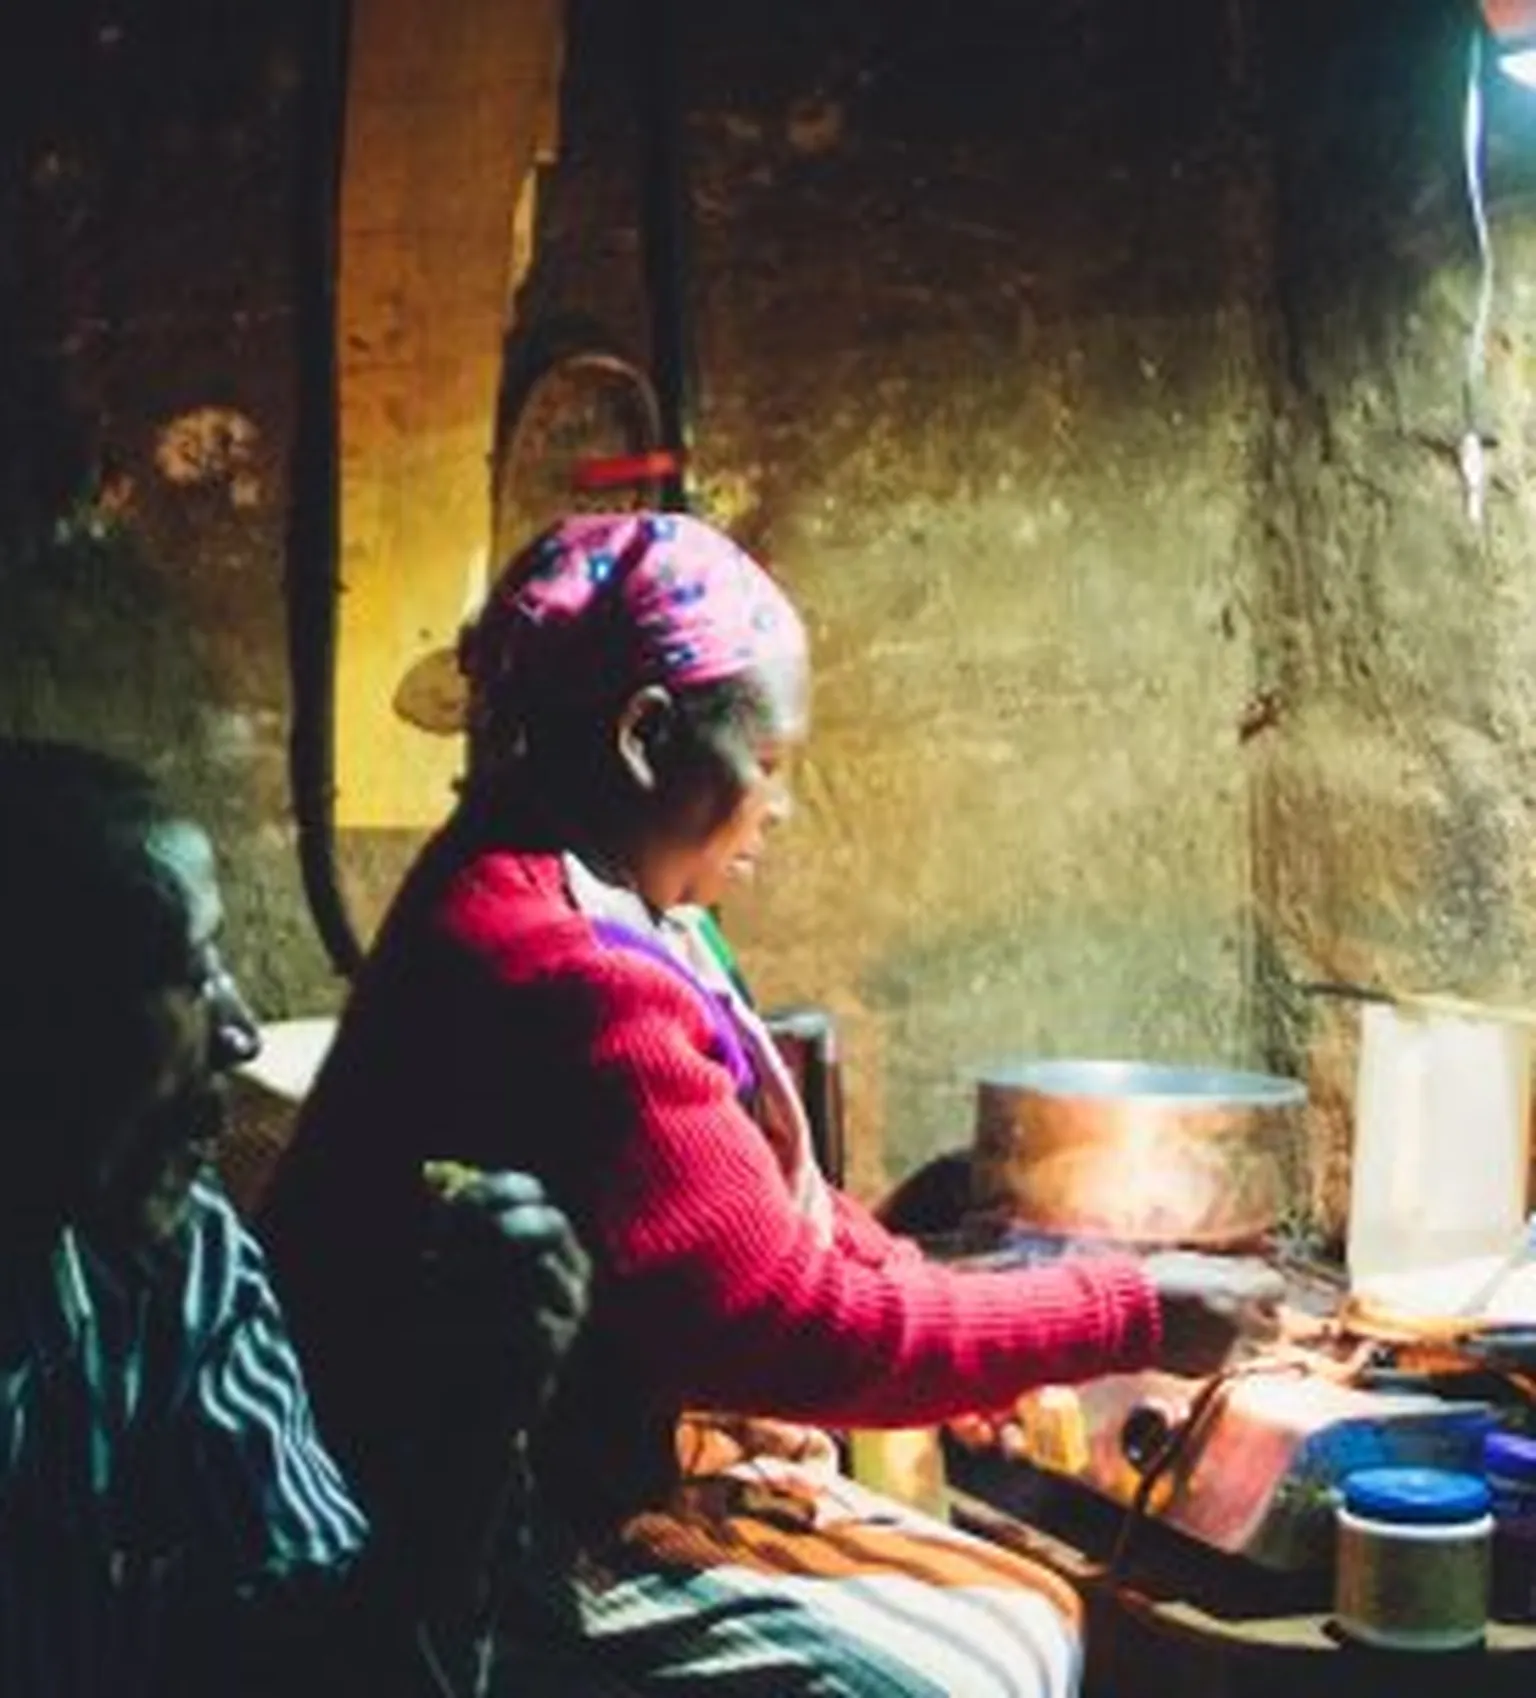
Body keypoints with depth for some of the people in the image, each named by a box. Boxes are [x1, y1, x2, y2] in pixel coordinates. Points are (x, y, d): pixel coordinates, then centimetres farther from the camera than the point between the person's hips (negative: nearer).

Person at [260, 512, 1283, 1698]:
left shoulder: (579, 912, 6)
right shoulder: (572, 982, -27)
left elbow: (768, 1206, 12)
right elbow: (797, 1325, -22)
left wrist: (952, 1312, 0)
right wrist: (1127, 1320, -13)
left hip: (631, 1460, 10)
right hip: (533, 1544, -10)